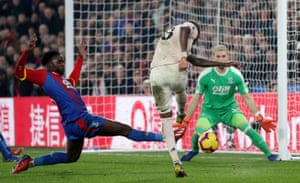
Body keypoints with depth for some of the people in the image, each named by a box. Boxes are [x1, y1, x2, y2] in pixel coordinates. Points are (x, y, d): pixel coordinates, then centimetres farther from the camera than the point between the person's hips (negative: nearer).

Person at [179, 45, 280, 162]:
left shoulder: (236, 75, -12)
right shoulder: (205, 75, -16)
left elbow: (247, 97, -4)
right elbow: (196, 98, -7)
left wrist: (260, 119, -6)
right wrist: (186, 121, -7)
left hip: (229, 108, 1)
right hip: (210, 110, -1)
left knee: (247, 129, -21)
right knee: (198, 133, -23)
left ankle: (269, 154, -9)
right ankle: (194, 151, 13)